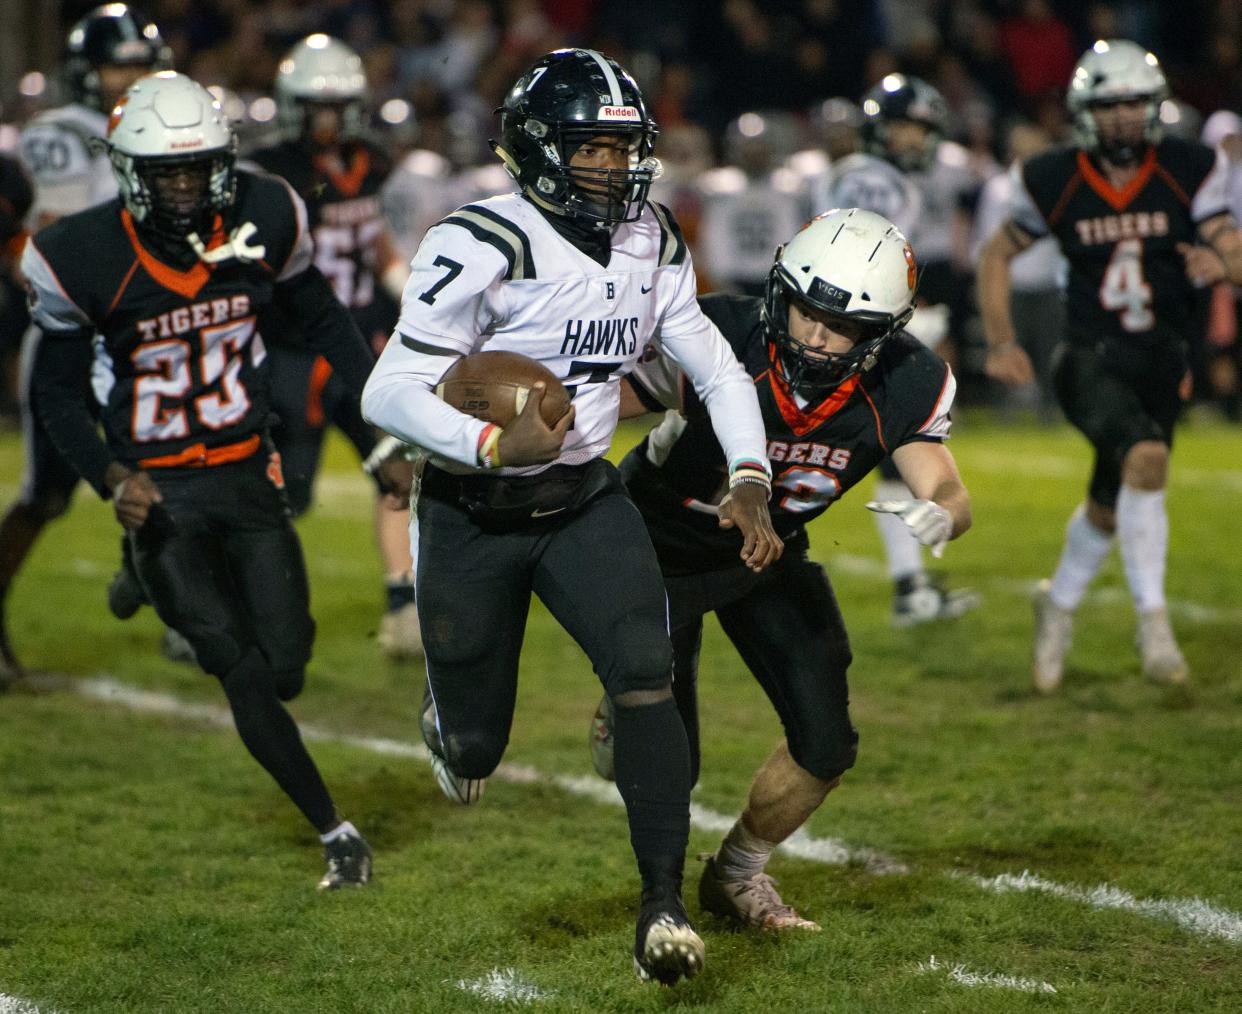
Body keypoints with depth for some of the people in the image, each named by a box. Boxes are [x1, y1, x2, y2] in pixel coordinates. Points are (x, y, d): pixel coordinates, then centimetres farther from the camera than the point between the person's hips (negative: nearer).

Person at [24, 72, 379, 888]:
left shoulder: (265, 220, -7)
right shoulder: (84, 257, -16)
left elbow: (319, 315, 11)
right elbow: (57, 388, -3)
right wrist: (108, 476, -17)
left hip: (248, 475, 3)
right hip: (159, 492, -3)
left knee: (285, 670, 0)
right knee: (246, 678, -8)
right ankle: (336, 834, 5)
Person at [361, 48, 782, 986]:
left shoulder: (651, 245, 0)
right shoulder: (485, 248, -20)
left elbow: (717, 369, 9)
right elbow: (389, 392, -21)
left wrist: (750, 481, -6)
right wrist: (493, 445, -37)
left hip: (584, 502, 4)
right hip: (473, 518, -4)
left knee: (645, 674, -21)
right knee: (474, 752, 7)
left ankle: (664, 905, -16)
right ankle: (446, 717, 47)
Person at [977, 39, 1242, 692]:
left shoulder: (1187, 173, -4)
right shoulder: (1053, 183, -6)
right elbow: (996, 256, 8)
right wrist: (1000, 342, -1)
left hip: (1160, 362, 3)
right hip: (1090, 360, -3)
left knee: (1110, 510, 15)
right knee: (1147, 459, -30)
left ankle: (1059, 605, 44)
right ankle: (1152, 621, -22)